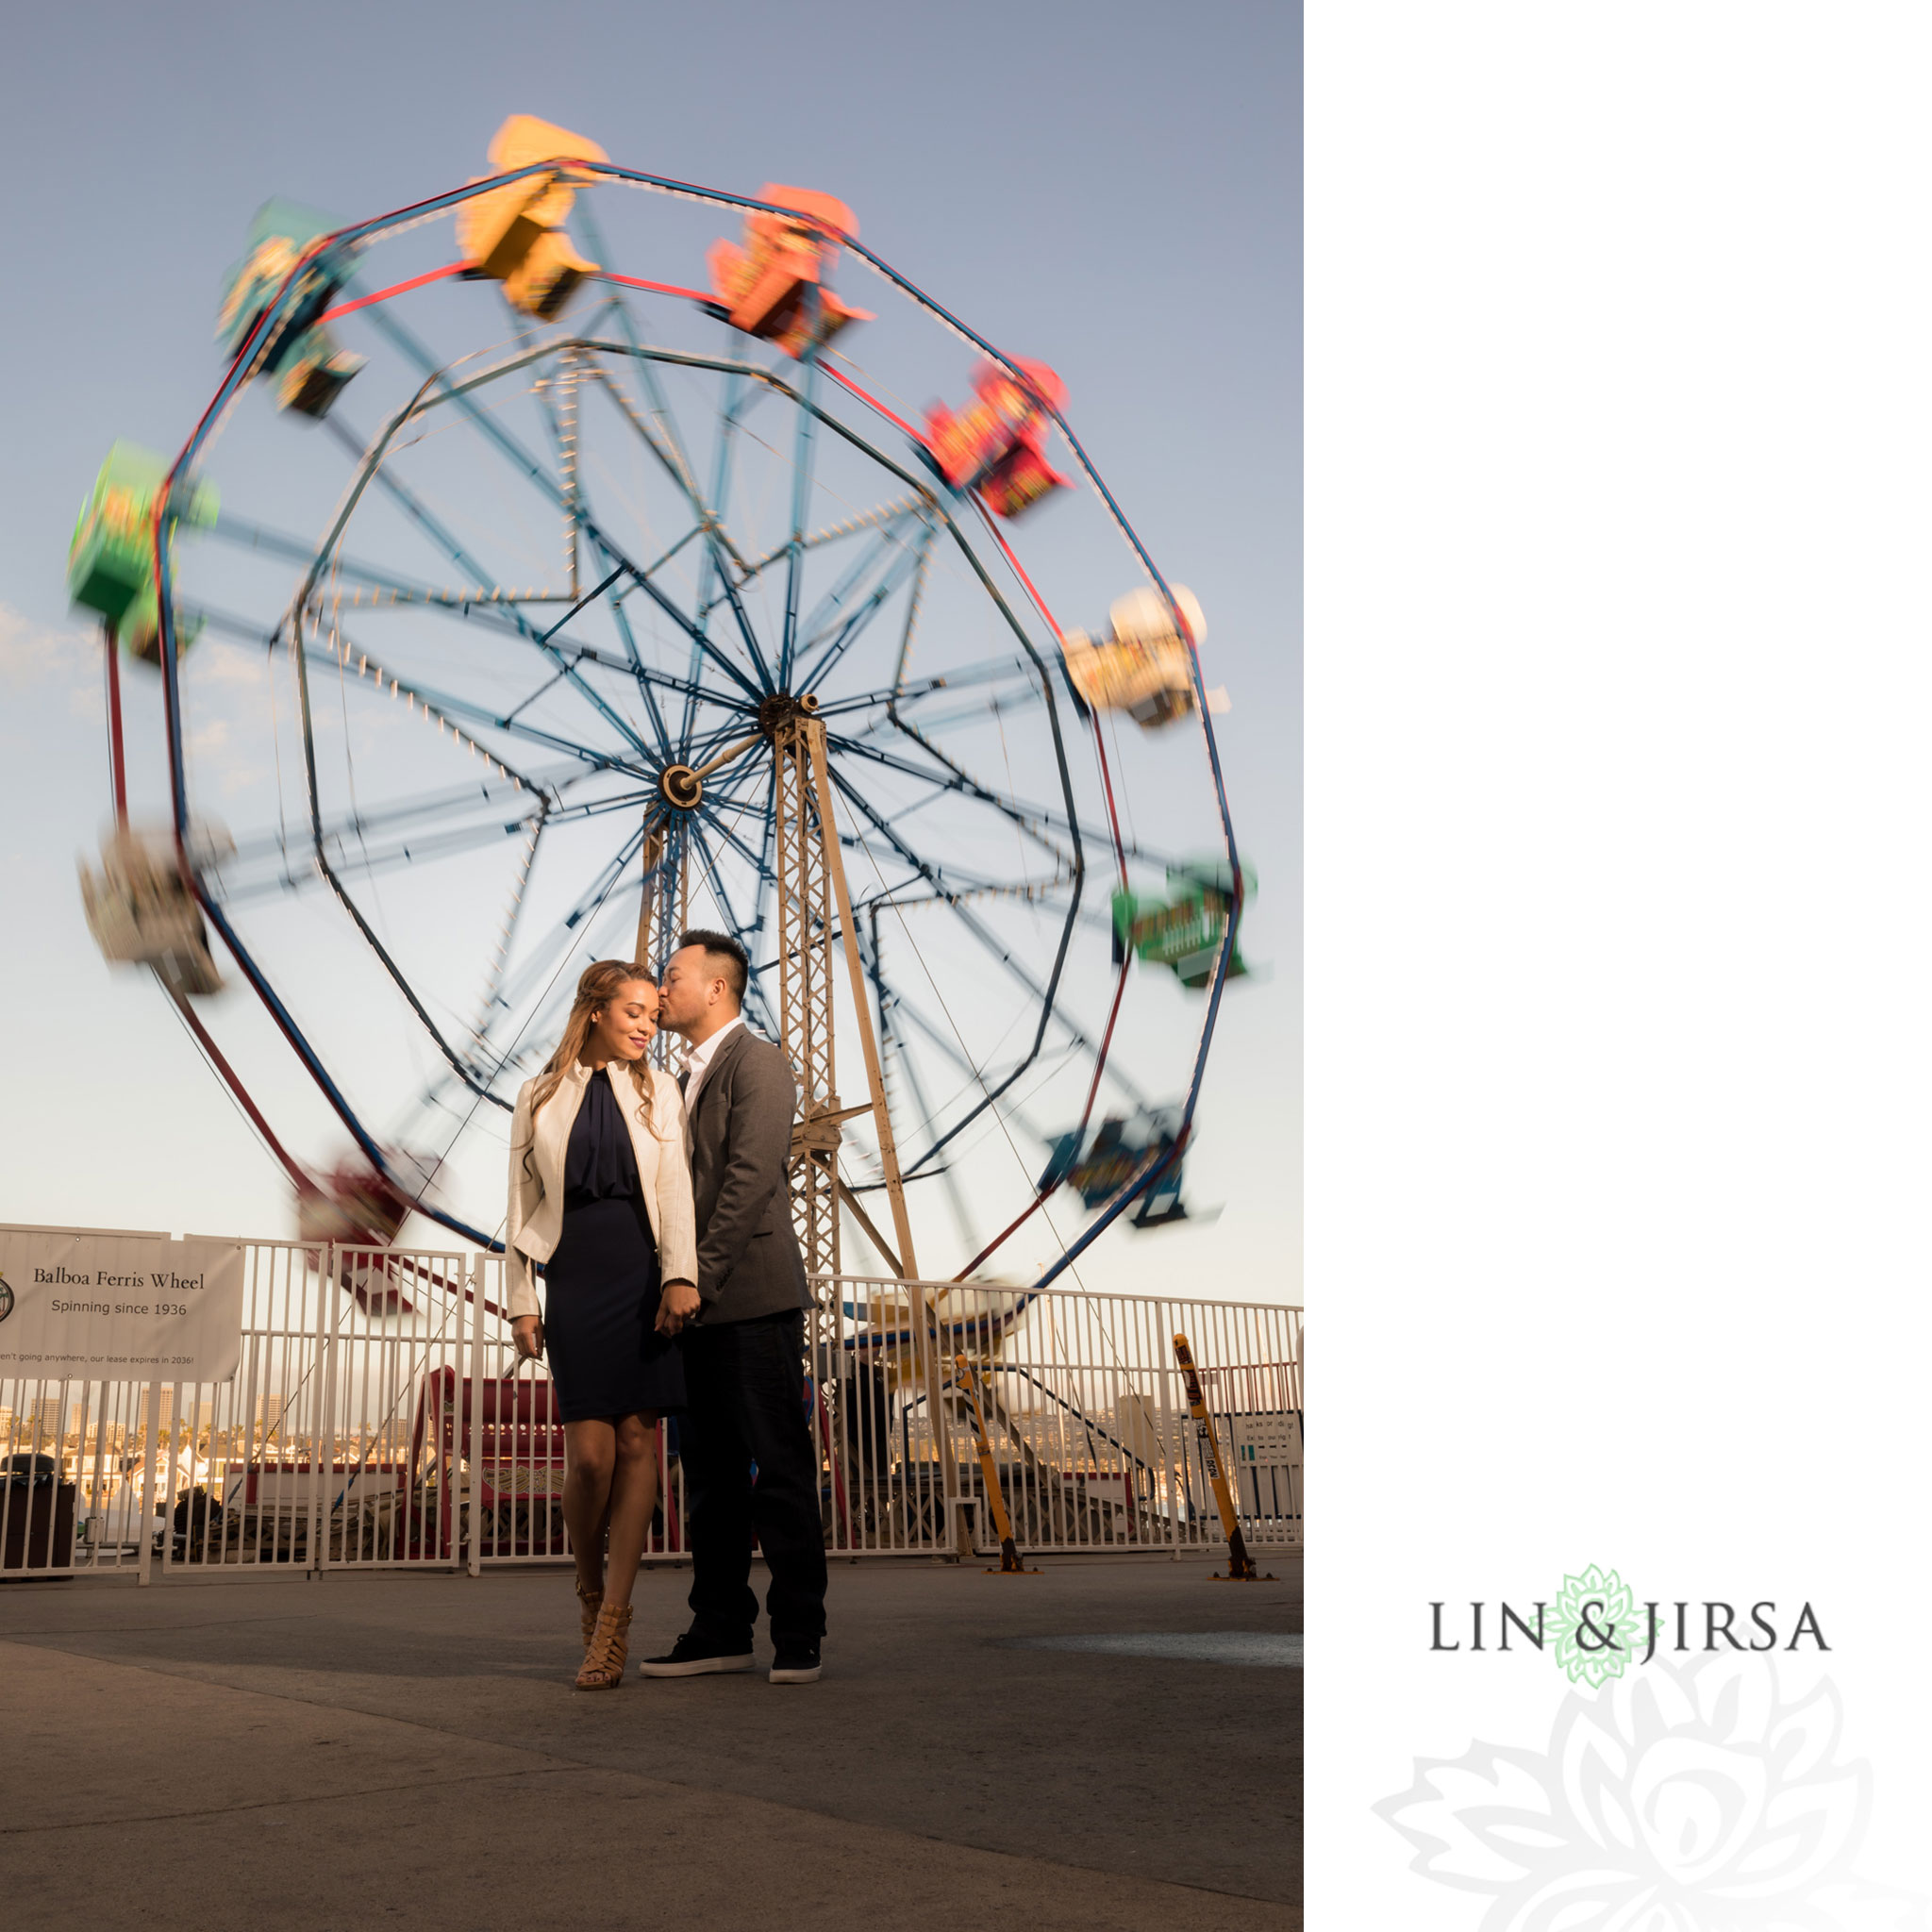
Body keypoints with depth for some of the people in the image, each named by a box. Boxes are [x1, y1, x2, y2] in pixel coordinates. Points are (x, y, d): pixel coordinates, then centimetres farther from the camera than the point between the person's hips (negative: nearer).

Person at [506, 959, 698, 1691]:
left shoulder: (657, 1092, 10)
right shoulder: (541, 1097, 9)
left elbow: (675, 1191, 1)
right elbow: (521, 1205, 9)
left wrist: (679, 1280, -11)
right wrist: (522, 1301, 3)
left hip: (642, 1281, 1)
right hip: (575, 1281, 0)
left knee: (637, 1444, -4)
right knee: (589, 1454, -8)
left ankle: (611, 1624, 3)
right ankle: (591, 1587, 20)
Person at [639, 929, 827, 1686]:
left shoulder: (757, 1061, -5)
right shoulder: (686, 1081, 23)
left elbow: (750, 1178, -15)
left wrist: (698, 1277, -19)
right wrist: (674, 1283, 10)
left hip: (753, 1299, -8)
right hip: (699, 1306, 9)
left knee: (780, 1470, -3)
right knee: (712, 1475, 9)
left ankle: (798, 1635, 3)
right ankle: (720, 1630, 15)